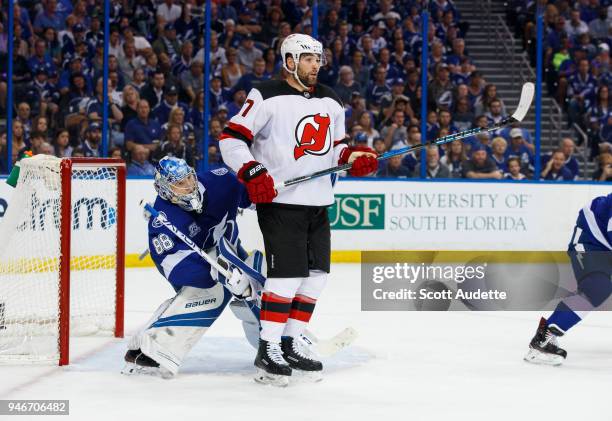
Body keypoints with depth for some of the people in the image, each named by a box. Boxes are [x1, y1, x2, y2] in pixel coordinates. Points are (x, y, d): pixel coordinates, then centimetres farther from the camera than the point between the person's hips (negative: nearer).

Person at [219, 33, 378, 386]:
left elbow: (335, 146, 21)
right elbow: (231, 138, -10)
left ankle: (289, 344, 18)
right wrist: (252, 173, -22)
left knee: (316, 274, 7)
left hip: (318, 203, 7)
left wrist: (356, 158, -1)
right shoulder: (267, 97, -8)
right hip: (279, 200, -7)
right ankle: (267, 352, -5)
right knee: (287, 273, -13)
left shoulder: (331, 102, 13)